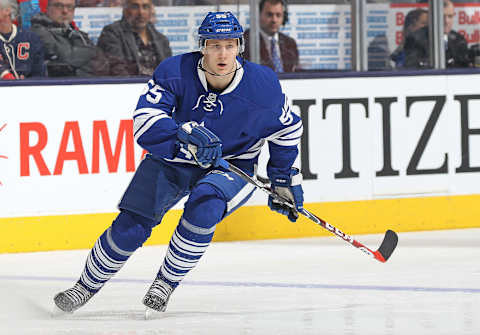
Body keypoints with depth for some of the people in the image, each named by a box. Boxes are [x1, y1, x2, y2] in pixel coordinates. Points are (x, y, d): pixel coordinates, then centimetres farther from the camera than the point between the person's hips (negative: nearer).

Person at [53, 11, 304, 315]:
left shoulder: (263, 85, -19)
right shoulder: (175, 73, -22)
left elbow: (288, 128, 0)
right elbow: (145, 120, -32)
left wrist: (285, 179, 6)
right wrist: (186, 136, -49)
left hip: (232, 166, -1)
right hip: (172, 161, 1)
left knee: (204, 205, -32)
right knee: (131, 227, -8)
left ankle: (166, 282, -13)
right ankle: (87, 286, 16)